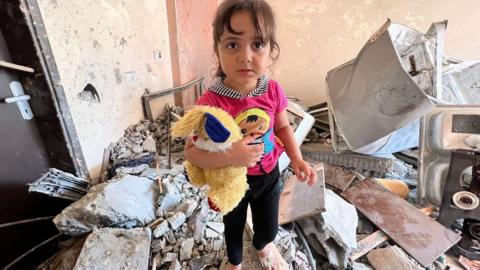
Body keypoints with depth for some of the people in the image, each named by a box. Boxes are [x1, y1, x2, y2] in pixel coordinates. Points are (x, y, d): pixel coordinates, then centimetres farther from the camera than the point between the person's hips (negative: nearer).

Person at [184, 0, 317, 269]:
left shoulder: (274, 91, -16)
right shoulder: (211, 102, -28)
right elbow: (191, 151, -25)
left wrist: (297, 158, -12)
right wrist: (229, 157, -40)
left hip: (268, 175, 3)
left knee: (269, 228, 24)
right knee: (234, 227, 26)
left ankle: (263, 245, 65)